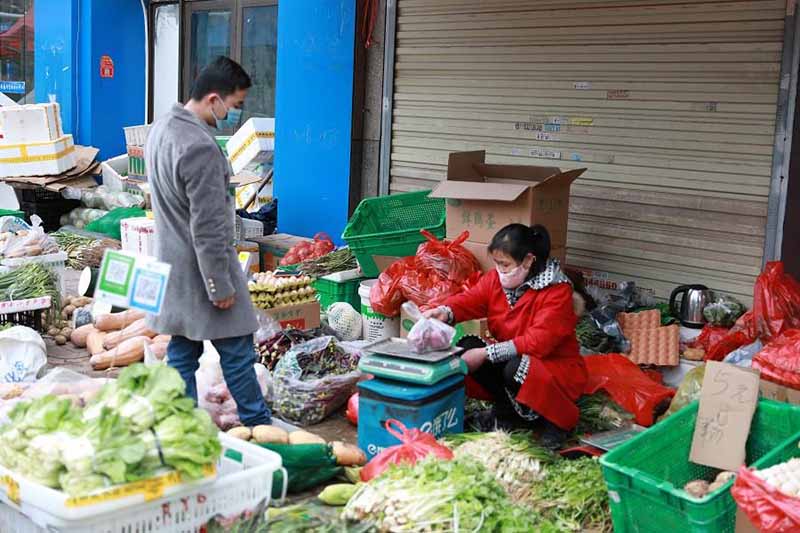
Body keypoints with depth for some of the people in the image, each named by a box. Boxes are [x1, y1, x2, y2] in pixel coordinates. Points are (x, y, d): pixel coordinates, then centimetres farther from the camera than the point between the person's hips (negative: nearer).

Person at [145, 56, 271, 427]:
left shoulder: (162, 128, 8)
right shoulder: (200, 148, -24)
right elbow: (208, 229, -23)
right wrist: (221, 287, -17)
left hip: (172, 264, 10)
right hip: (201, 269, -10)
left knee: (181, 355, 14)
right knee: (237, 354, 3)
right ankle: (259, 426, 16)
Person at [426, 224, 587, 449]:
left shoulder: (557, 290, -22)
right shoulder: (496, 278, -2)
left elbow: (538, 342, -30)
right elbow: (470, 300, -14)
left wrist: (486, 354, -34)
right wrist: (445, 312, -38)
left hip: (556, 369, -6)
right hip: (511, 360, 6)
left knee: (515, 368, -36)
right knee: (468, 346, -17)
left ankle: (558, 420, -8)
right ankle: (509, 411, -3)